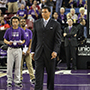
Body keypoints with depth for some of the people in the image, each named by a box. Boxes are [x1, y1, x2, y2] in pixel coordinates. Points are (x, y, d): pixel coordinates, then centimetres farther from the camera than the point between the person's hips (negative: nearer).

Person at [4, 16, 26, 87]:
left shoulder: (21, 30, 4)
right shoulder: (8, 30, 3)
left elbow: (24, 40, 7)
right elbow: (5, 40, 6)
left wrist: (21, 42, -15)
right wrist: (8, 42, -16)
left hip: (18, 49, 0)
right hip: (10, 49, 0)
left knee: (18, 66, 3)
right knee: (9, 66, -1)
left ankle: (17, 81, 10)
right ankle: (9, 81, 8)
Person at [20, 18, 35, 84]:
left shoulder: (29, 31, 9)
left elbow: (30, 42, 7)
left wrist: (28, 50, -7)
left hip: (27, 51, 1)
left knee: (29, 64, -4)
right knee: (20, 65, 1)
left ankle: (32, 78, -5)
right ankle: (20, 78, 7)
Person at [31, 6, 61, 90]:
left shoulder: (56, 24, 1)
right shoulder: (36, 23, 9)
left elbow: (58, 40, -3)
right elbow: (34, 38, 12)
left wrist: (55, 51, -15)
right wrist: (33, 51, 7)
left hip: (50, 53, -1)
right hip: (39, 53, 1)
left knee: (51, 73, 8)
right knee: (38, 72, -5)